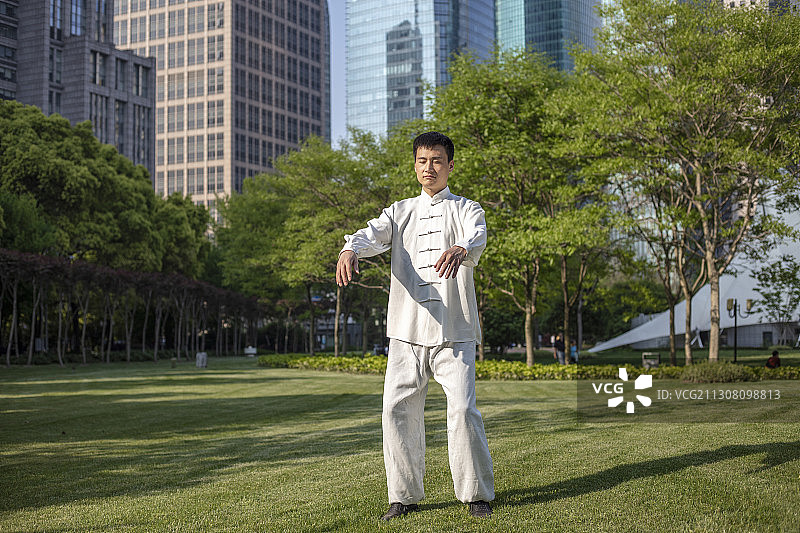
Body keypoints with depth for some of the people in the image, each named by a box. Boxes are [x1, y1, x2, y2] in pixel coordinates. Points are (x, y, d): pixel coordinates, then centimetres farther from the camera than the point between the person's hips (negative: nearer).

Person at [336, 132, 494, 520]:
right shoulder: (400, 211, 17)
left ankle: (476, 493, 5)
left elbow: (477, 238, -15)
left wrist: (459, 250, -41)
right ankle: (404, 496, 12)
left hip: (454, 331, -3)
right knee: (397, 408, -2)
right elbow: (374, 233, -4)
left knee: (463, 408, -11)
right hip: (407, 330, 3)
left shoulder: (467, 210, 9)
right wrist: (350, 249, -29)